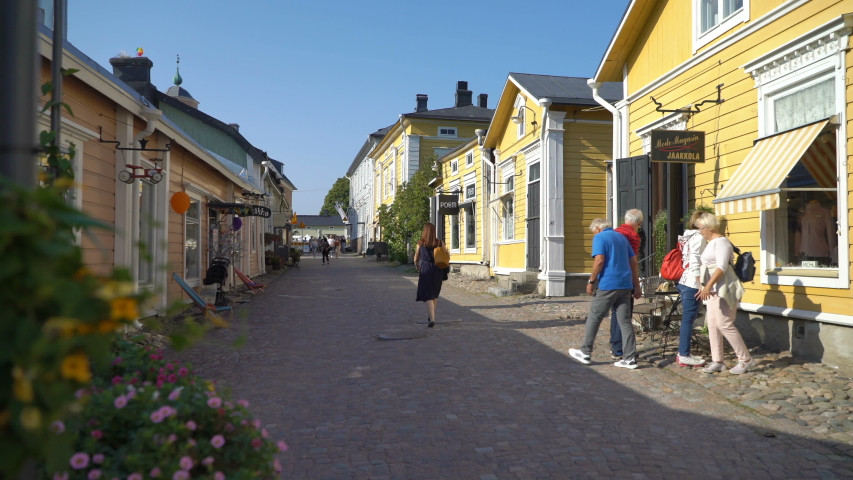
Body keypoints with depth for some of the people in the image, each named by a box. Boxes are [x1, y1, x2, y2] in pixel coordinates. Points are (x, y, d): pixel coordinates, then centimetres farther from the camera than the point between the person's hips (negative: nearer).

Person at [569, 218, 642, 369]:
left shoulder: (600, 238, -3)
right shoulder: (622, 237, 18)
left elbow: (599, 260, -16)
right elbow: (633, 262, 17)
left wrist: (591, 281, -7)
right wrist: (636, 286, 19)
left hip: (608, 285, -7)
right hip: (625, 285, 7)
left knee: (594, 318, 5)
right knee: (625, 321, 6)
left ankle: (585, 353, 13)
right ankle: (630, 358, 5)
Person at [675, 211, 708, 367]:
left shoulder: (685, 236, 15)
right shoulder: (699, 237, -10)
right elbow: (695, 262, -18)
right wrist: (701, 284, -19)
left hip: (683, 282, 9)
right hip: (692, 283, -9)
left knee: (687, 318, 14)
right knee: (688, 319, -4)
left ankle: (683, 353, 19)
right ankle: (684, 356, 1)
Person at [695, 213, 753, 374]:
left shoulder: (721, 241, -12)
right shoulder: (711, 243, 17)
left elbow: (722, 267, -22)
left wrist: (708, 285, -28)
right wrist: (706, 287, 20)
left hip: (724, 288, -10)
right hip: (714, 289, 10)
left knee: (724, 324, -10)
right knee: (712, 324, 7)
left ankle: (746, 360, 1)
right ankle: (717, 361, 12)